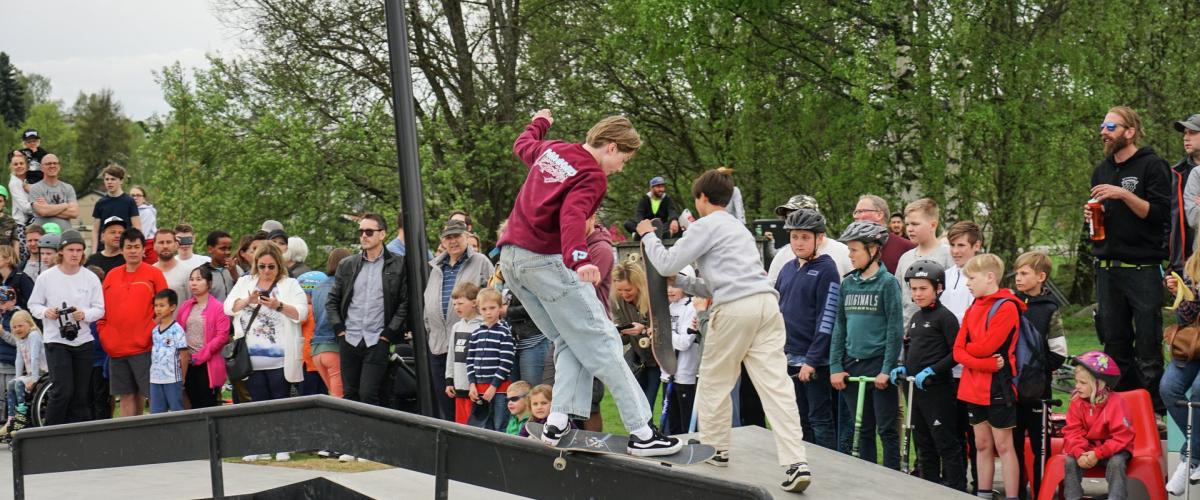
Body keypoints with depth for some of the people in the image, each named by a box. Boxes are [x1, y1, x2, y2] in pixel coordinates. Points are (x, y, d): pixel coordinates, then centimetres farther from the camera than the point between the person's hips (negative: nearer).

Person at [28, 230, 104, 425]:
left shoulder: (91, 278, 1)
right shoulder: (46, 277, -3)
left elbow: (100, 309, 2)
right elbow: (33, 305, 6)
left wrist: (85, 314, -18)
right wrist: (45, 312, -15)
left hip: (83, 341, 3)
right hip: (56, 341, -3)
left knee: (80, 394, 5)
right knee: (63, 391, -13)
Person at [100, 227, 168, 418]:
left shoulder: (154, 274, 0)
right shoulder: (111, 275, 11)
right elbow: (103, 309, 14)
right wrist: (103, 334, 4)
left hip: (145, 347, -4)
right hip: (116, 349, 4)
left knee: (154, 395, -6)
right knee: (126, 397, 8)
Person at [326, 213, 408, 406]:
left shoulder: (398, 265, 0)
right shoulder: (347, 265, 11)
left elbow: (405, 303, -2)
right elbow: (332, 301, 16)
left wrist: (388, 333, -8)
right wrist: (339, 329, 3)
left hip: (377, 341, -4)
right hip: (349, 340, 4)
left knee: (368, 395, -11)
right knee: (350, 395, 6)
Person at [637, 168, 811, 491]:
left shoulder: (705, 226, 5)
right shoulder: (738, 228, 31)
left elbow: (666, 264, 2)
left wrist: (648, 236, 18)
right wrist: (682, 283, 34)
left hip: (735, 308, -7)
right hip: (767, 304, 7)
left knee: (714, 382, 11)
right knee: (775, 384, -4)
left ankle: (715, 450, 20)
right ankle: (796, 462, -15)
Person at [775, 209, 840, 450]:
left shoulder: (826, 269, -9)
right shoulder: (788, 269, 13)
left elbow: (826, 319, -15)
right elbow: (776, 311, 18)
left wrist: (812, 360, -19)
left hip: (814, 361, -7)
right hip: (788, 358, 7)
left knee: (820, 421, -4)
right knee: (799, 421, 13)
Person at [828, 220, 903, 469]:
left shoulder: (887, 282, -6)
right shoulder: (848, 283, 10)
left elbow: (895, 329, -9)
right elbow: (839, 327, 11)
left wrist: (887, 369, -13)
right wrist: (835, 367, 3)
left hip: (878, 364, -5)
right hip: (852, 364, 5)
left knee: (886, 429, -1)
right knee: (862, 430, 10)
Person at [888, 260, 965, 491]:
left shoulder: (944, 317, -9)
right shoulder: (915, 318, 16)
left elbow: (956, 352, -14)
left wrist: (932, 371, -21)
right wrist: (903, 368, 6)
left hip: (938, 388, -8)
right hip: (916, 388, 8)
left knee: (947, 445, -6)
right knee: (924, 445, 13)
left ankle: (957, 490, -3)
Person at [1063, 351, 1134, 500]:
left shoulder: (1115, 403, -19)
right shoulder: (1077, 403, -5)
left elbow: (1122, 437, -22)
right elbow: (1073, 433, -8)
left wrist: (1098, 454, -30)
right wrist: (1079, 453, -29)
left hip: (1113, 449, -4)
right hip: (1087, 448, 4)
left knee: (1116, 462, -33)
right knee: (1070, 461, -21)